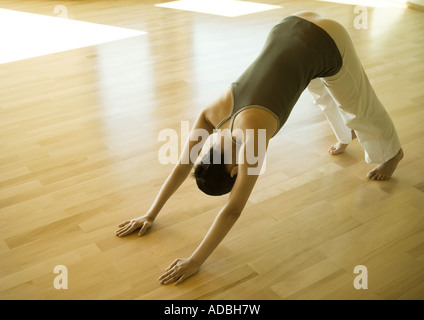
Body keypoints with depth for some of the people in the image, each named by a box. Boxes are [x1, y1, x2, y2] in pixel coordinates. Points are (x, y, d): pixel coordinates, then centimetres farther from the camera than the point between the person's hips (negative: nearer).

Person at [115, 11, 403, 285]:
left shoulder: (252, 137, -33)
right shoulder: (212, 114, -16)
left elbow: (233, 209, -31)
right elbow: (182, 166, -6)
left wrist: (195, 262, -28)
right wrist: (150, 214, -4)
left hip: (326, 42, -5)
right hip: (290, 29, 5)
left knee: (360, 105, 21)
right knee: (324, 92, 34)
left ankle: (391, 152, 52)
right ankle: (347, 134, 66)